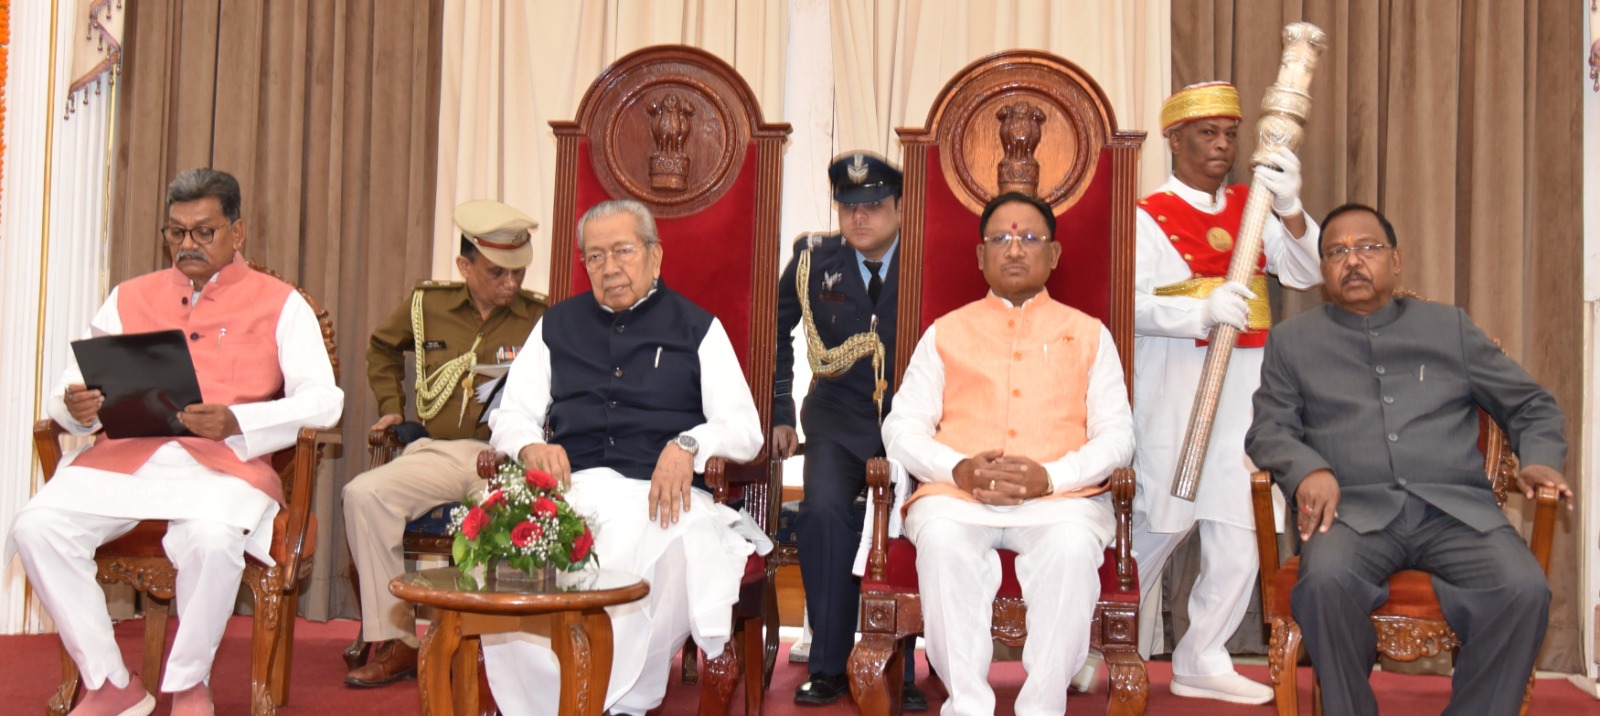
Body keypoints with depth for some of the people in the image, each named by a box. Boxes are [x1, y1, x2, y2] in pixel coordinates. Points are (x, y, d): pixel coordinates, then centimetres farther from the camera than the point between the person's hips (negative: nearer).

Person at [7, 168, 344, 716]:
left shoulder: (280, 304, 9)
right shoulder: (130, 297, 20)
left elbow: (322, 400, -3)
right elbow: (69, 391, 15)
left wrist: (235, 422, -19)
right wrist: (75, 408, -11)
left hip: (224, 461, -4)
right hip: (126, 455, 4)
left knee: (211, 538, -36)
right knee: (36, 527, -23)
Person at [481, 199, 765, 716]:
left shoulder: (696, 328, 17)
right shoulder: (557, 325, 25)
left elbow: (745, 429, 8)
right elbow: (509, 416, 21)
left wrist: (689, 446, -13)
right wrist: (530, 446, -3)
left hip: (658, 495, -2)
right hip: (572, 488, 2)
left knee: (691, 543, -38)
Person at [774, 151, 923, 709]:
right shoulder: (814, 259, 3)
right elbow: (775, 333, 16)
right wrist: (779, 413, 11)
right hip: (839, 422, 1)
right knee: (824, 508, -26)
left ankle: (898, 668, -9)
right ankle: (828, 664, -10)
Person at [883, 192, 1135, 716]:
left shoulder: (1088, 335, 20)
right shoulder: (946, 333, 21)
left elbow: (1117, 435, 9)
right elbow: (902, 427, 11)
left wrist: (1051, 476, -10)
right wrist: (959, 469, -10)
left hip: (1061, 498, 0)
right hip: (956, 496, 1)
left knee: (1071, 547, -35)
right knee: (944, 543, -34)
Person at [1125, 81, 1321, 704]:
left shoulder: (1250, 207, 13)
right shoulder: (1149, 216, -3)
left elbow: (1305, 273, 3)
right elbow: (1129, 304, -15)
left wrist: (1289, 207, -13)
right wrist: (1203, 311, -28)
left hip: (1245, 381, 5)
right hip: (1176, 378, -5)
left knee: (1238, 524, 4)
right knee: (1162, 517, 1)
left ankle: (1202, 660, 18)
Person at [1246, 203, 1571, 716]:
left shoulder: (1449, 326, 21)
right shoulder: (1292, 339, 18)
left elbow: (1531, 405, 23)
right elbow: (1268, 430, 9)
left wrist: (1540, 458, 2)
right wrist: (1308, 469, -12)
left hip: (1455, 507, 2)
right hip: (1353, 509, -1)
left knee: (1524, 589, -28)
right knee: (1325, 580, -34)